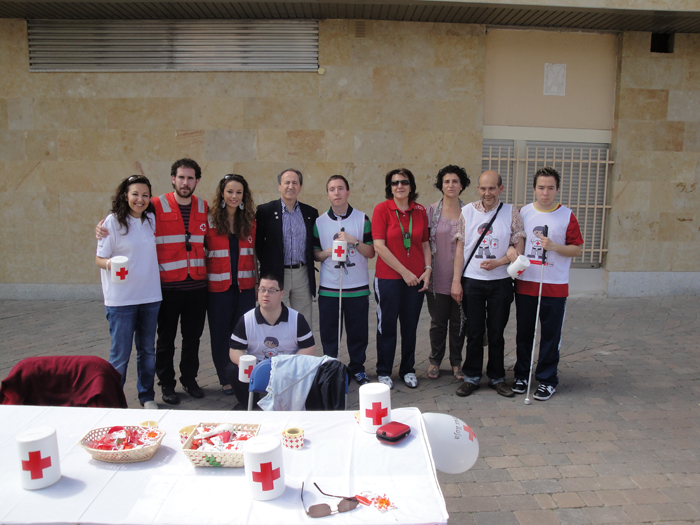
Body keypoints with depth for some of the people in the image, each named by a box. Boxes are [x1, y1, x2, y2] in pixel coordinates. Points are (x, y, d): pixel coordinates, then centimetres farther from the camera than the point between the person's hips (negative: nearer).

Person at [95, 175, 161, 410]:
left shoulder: (151, 220, 7)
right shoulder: (113, 222, -6)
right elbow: (99, 258, -6)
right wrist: (109, 263, -27)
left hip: (150, 296, 5)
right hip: (121, 299, -5)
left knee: (147, 350, 13)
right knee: (120, 354, -1)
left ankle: (147, 397, 27)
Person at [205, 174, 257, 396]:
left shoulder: (250, 222, 8)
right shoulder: (210, 221, -3)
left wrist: (257, 282, 12)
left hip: (244, 286, 2)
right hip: (218, 287, -2)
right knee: (220, 334, 7)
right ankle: (225, 379, 23)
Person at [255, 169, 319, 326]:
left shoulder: (311, 212, 8)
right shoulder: (265, 210, -1)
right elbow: (257, 241, 0)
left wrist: (310, 265, 7)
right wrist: (267, 265, -2)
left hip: (303, 274, 3)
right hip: (275, 274, -2)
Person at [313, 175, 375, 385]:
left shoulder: (362, 219, 2)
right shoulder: (319, 222, 6)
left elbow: (371, 252, 1)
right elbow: (315, 254, 8)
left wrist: (354, 241, -15)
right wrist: (329, 252, -12)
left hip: (357, 288, 0)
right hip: (328, 289, 1)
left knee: (358, 332, 6)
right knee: (328, 332, 5)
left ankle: (357, 369, 23)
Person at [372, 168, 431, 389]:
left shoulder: (420, 211, 6)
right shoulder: (382, 209, -5)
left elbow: (425, 244, 13)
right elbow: (379, 246, -11)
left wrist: (427, 269, -1)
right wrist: (404, 271, -13)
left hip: (415, 278, 3)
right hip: (388, 278, -3)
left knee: (410, 325, 11)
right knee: (387, 325, 5)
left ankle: (408, 370, 27)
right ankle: (384, 371, 20)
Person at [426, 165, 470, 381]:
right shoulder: (431, 211, 1)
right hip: (438, 277, -1)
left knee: (458, 321, 9)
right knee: (438, 321, 9)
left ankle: (456, 362, 24)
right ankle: (435, 360, 25)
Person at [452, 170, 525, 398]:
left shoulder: (511, 213, 0)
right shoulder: (467, 211, 2)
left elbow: (519, 248, 0)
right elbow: (460, 248, 2)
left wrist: (498, 262, -17)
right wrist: (456, 281, -3)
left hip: (500, 282, 0)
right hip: (471, 281, 0)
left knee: (496, 333, 9)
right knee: (474, 332, 7)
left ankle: (497, 377, 23)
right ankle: (472, 377, 21)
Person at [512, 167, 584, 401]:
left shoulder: (567, 216, 0)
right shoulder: (523, 213, 6)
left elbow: (577, 249, 0)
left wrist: (553, 246, -16)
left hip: (555, 286, -2)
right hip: (525, 284, 2)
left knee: (550, 335, 4)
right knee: (524, 333, 10)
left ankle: (547, 379, 17)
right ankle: (522, 375, 24)